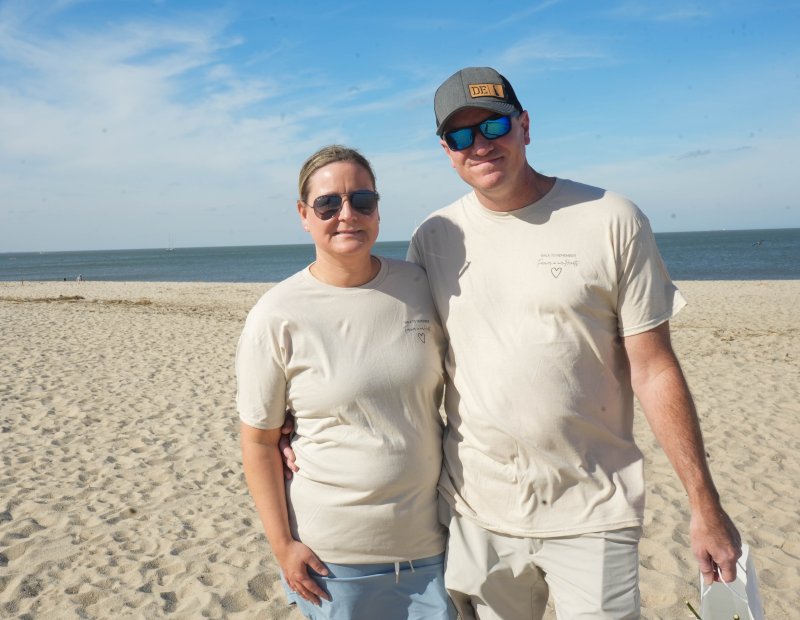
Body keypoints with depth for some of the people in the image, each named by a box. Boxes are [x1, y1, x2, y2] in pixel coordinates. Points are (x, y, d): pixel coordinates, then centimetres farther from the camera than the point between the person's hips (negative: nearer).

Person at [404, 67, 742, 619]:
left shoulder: (611, 221, -7)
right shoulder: (433, 238, 2)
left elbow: (654, 370, -6)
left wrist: (705, 505, -5)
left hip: (592, 514, -2)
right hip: (474, 512, 3)